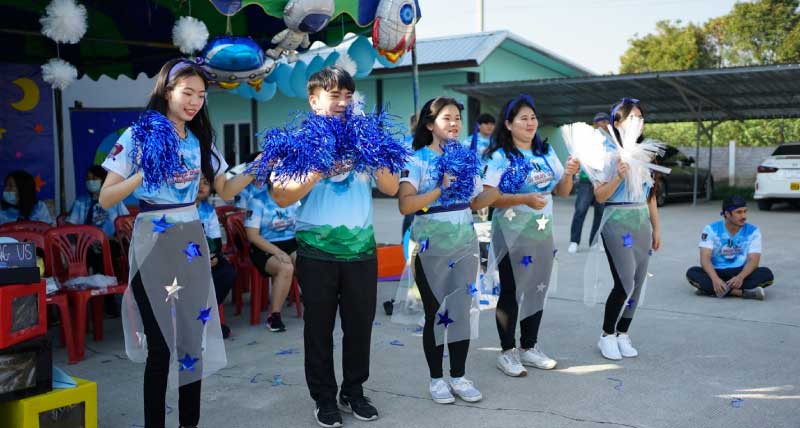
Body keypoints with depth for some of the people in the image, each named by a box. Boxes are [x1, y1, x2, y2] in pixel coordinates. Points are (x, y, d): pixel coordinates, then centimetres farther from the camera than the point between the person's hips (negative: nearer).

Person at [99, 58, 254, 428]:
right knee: (160, 342, -3)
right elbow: (105, 199, -8)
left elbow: (224, 191, 11)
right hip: (153, 241, -4)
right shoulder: (138, 135, -5)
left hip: (192, 241, 5)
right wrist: (145, 173, -22)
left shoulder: (200, 139, 10)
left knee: (193, 335, 7)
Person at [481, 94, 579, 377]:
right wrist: (525, 198, -26)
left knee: (537, 289, 11)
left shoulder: (547, 152, 8)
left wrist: (568, 174, -10)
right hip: (511, 233, -6)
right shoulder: (500, 156, -10)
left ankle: (529, 347, 25)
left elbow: (562, 192, 11)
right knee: (511, 291, 1)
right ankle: (507, 352, 13)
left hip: (542, 231, 6)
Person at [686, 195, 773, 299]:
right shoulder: (711, 229, -6)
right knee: (692, 273, -30)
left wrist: (740, 277, -34)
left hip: (741, 273, 1)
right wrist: (715, 279, -36)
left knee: (766, 274, -26)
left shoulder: (753, 231, -3)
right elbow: (705, 258, -16)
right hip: (716, 273, -1)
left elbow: (753, 260, -12)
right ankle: (745, 292, -35)